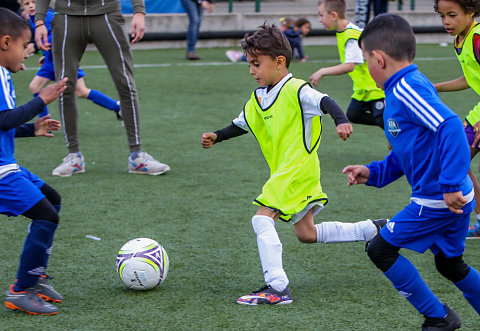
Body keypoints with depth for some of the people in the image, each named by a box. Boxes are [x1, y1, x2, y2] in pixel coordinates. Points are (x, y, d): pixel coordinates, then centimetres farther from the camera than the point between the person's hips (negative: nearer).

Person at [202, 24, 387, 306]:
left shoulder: (295, 90, -14)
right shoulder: (259, 97, 12)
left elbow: (324, 102, -27)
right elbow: (242, 124, 27)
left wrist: (342, 121, -45)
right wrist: (216, 137, 16)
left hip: (298, 169, -10)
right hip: (284, 171, 10)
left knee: (262, 218, -18)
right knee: (307, 234, 14)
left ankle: (277, 288, -20)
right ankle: (373, 229, 25)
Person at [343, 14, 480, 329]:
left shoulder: (406, 89, -18)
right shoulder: (401, 89, 14)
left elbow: (449, 126, -31)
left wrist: (451, 184, -32)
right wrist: (374, 172, 16)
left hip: (436, 200, -10)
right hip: (454, 197, 10)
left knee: (381, 249, 2)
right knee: (449, 264, 23)